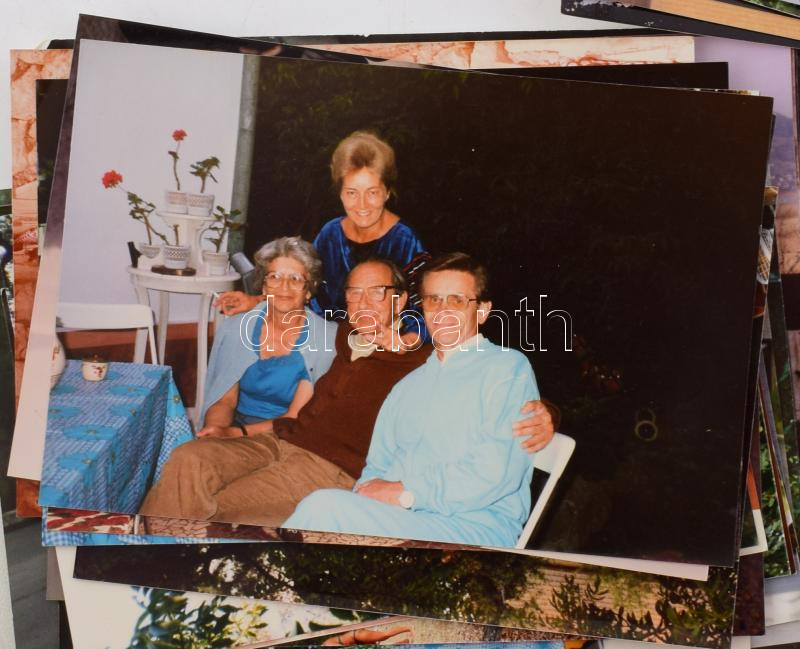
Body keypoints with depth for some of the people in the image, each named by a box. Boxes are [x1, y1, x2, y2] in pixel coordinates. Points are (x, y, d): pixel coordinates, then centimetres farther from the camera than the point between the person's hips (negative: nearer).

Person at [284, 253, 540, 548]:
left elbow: (495, 471, -11)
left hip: (474, 526, -5)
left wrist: (405, 492, -12)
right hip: (397, 518, 6)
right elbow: (377, 467, 23)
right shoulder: (408, 387, 26)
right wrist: (371, 489, -2)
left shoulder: (507, 367, 3)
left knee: (326, 507, -27)